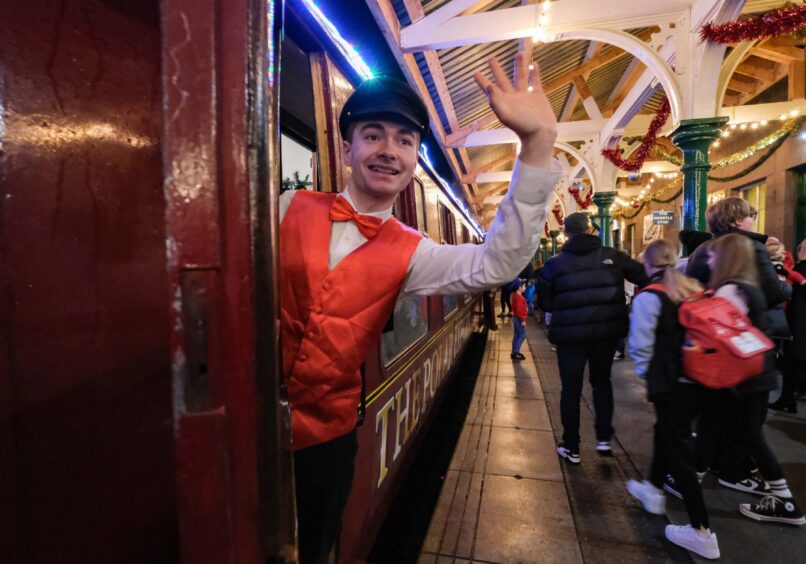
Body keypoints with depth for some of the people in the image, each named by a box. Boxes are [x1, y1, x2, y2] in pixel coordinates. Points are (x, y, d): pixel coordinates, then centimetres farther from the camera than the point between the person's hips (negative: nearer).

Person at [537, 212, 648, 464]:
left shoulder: (554, 264, -6)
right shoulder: (613, 256, -3)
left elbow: (544, 303, -1)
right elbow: (646, 278, 1)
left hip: (570, 335, -2)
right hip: (606, 332, 2)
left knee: (571, 389, 10)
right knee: (602, 382, 23)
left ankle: (571, 447, 18)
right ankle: (604, 438, 26)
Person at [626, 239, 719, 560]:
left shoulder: (649, 297, -13)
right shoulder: (695, 291, 6)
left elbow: (640, 344, -14)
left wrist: (645, 372, 2)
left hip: (670, 382, -7)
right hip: (698, 378, 7)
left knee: (677, 448, 2)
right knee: (668, 432, 24)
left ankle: (701, 532, 9)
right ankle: (654, 489, 42)